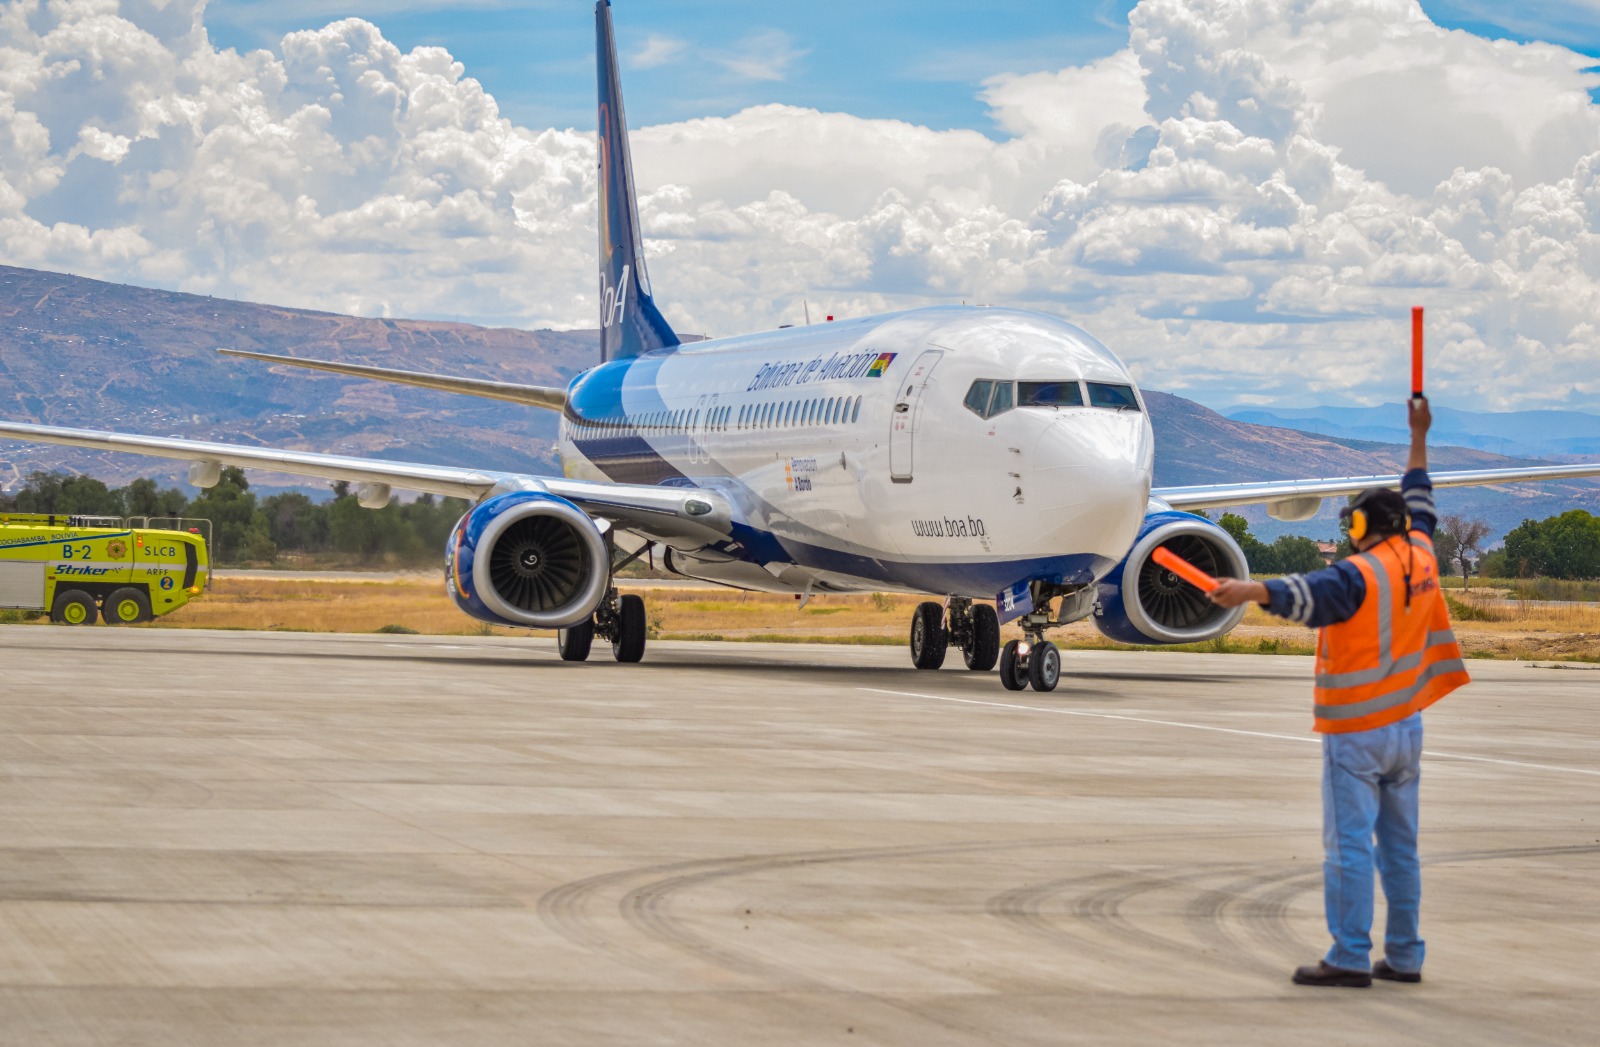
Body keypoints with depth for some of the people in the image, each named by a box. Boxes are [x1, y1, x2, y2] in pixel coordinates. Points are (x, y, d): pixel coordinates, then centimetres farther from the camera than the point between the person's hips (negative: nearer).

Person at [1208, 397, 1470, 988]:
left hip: (1355, 733, -8)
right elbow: (1419, 506, 26)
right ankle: (1403, 956, 15)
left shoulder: (1360, 574, -15)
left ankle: (1350, 957, -11)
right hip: (1405, 726, 8)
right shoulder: (1420, 557, 7)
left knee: (1349, 844, -8)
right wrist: (1418, 439, 40)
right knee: (1400, 846, 12)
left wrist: (1251, 591, -51)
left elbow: (1308, 595, -35)